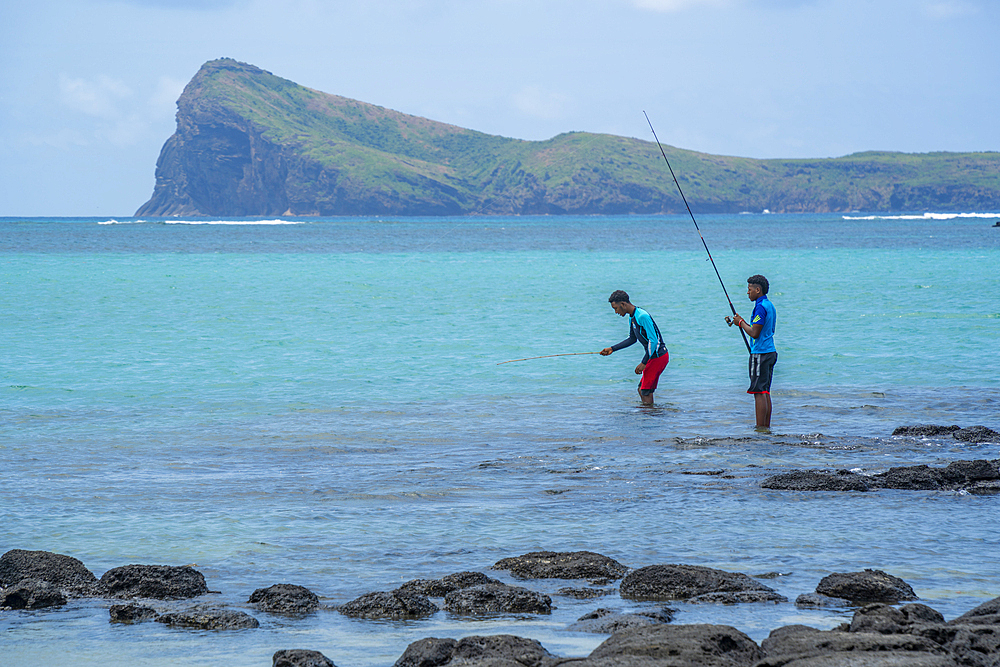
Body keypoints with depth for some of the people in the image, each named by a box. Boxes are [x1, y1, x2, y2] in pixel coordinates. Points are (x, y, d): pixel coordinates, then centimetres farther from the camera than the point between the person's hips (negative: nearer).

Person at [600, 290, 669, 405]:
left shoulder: (643, 317, -21)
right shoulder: (632, 318, 10)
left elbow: (653, 340, -24)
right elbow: (632, 339, 25)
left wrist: (644, 363, -21)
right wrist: (612, 349, 21)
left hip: (659, 356, -10)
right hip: (653, 357, 10)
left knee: (645, 392, -7)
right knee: (642, 390, 13)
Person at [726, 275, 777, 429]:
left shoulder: (761, 307, -15)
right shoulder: (769, 305, 15)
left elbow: (754, 333, -19)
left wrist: (741, 323, -4)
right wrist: (741, 322, 18)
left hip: (760, 353, -10)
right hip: (770, 352, 10)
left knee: (759, 392, -8)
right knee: (765, 392, 12)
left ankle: (761, 428, -8)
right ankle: (766, 427, 12)